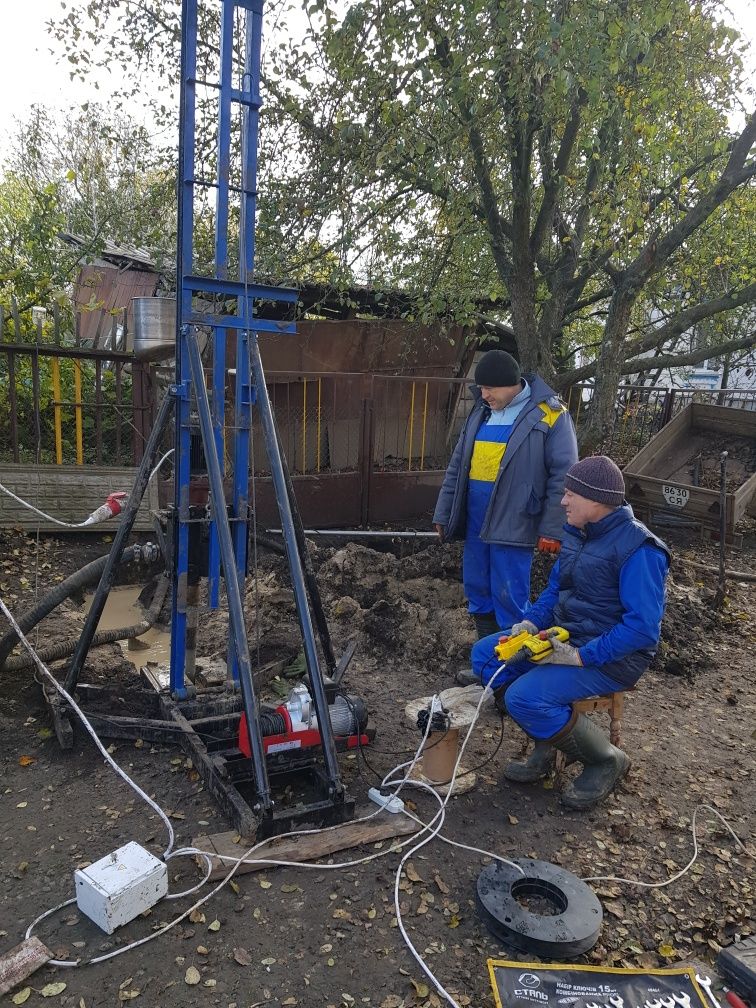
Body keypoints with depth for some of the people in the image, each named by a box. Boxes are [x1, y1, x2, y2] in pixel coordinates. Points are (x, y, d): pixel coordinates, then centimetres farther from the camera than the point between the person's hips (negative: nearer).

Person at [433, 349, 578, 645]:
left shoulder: (549, 415, -7)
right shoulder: (480, 412, 12)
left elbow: (562, 476, -9)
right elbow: (457, 465, 15)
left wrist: (552, 529, -13)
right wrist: (443, 514, 13)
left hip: (513, 524, -7)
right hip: (475, 520, 7)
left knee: (509, 599, -1)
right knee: (476, 592, 14)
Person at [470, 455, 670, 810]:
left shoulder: (638, 548, -21)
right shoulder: (578, 532, 5)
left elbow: (644, 626, -26)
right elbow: (555, 587, 15)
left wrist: (581, 656, -26)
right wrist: (531, 622, -3)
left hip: (611, 657, -9)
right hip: (566, 635, 9)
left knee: (525, 697, -26)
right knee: (485, 655, 1)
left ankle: (607, 760, 0)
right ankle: (547, 741, 10)